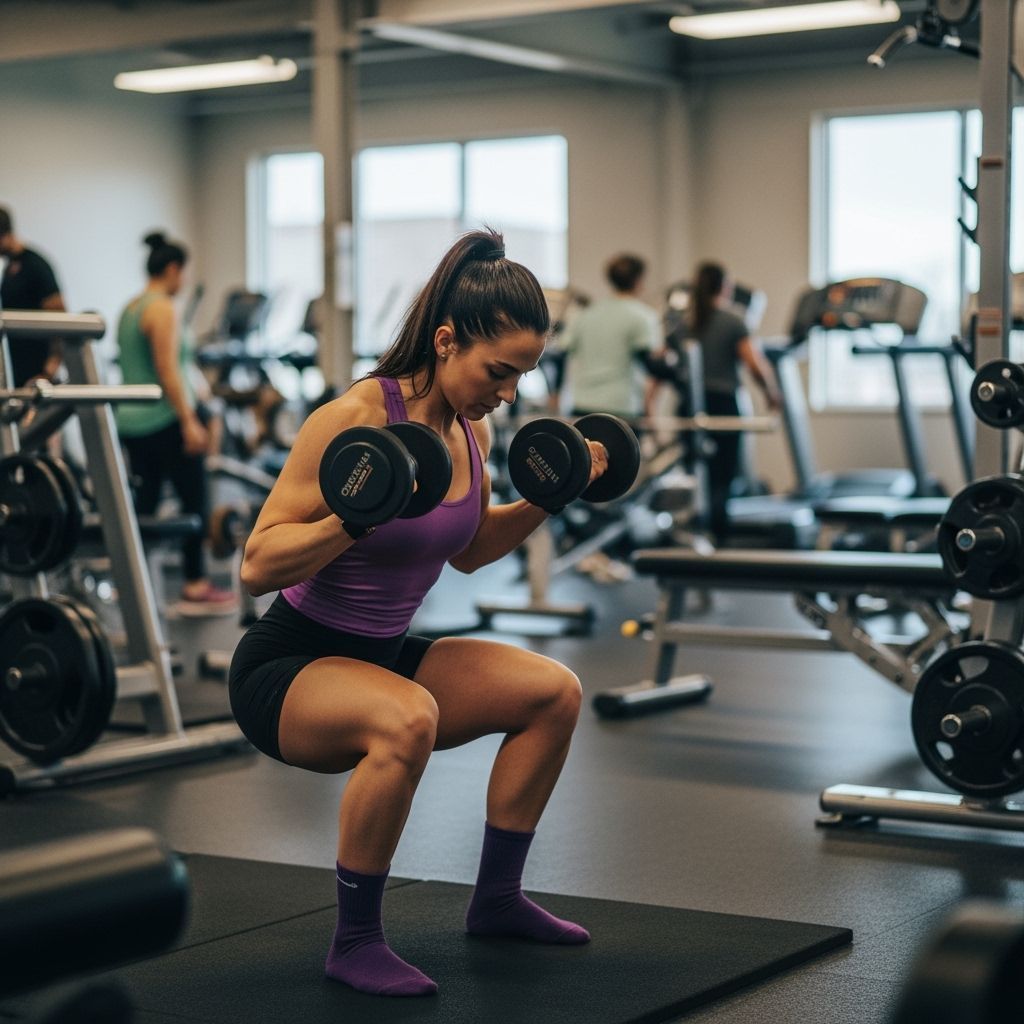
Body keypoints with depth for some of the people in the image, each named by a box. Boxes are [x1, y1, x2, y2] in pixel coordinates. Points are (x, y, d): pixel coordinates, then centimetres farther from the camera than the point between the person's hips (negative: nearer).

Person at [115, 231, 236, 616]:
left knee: (145, 499, 12)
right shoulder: (162, 309, -13)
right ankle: (195, 588, 1)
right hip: (164, 421, -9)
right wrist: (189, 422, -21)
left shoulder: (129, 309, 15)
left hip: (131, 420, 9)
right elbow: (167, 370, -20)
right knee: (194, 501, -1)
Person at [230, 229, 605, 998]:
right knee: (406, 719, -37)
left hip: (383, 655, 8)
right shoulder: (353, 419, -24)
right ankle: (355, 940, -18)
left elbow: (467, 551, 17)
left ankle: (497, 899, 15)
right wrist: (358, 516, -36)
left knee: (554, 692, 1)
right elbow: (258, 566, -23)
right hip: (286, 666, -8)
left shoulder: (472, 429, -1)